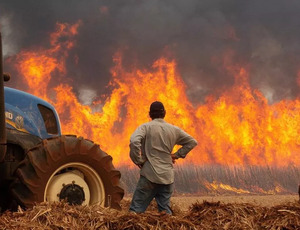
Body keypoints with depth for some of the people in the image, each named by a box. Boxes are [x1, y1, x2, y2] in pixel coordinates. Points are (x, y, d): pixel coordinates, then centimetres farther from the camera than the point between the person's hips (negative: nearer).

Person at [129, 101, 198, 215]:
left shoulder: (145, 127, -2)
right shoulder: (174, 130, 11)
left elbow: (134, 142, -20)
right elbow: (192, 142, 21)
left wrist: (138, 160, -8)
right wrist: (177, 155, 18)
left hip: (150, 175, -4)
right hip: (168, 177, 4)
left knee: (136, 209, -4)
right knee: (165, 211, 11)